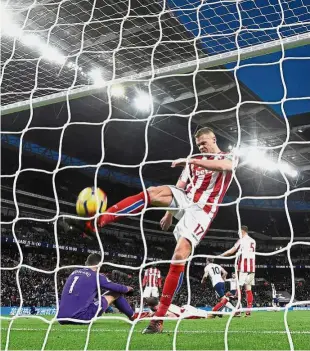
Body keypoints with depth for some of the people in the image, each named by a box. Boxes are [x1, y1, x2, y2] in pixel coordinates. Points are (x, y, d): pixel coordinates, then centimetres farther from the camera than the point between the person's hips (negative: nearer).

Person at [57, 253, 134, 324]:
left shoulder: (74, 273, 17)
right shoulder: (96, 276, 1)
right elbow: (116, 288, 11)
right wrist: (127, 288, 33)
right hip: (80, 318, -6)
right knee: (116, 293, 10)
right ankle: (132, 316, 24)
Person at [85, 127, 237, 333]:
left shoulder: (229, 157, 9)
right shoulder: (194, 161, 24)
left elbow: (223, 166, -17)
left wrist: (191, 161, -25)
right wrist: (169, 213, 14)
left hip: (201, 210, -4)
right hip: (184, 200, 4)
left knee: (180, 254, -22)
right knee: (154, 192, -28)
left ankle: (159, 318, -17)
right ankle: (96, 222, -42)